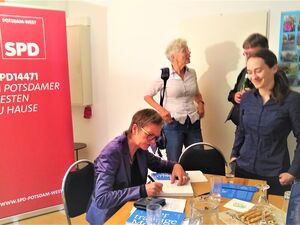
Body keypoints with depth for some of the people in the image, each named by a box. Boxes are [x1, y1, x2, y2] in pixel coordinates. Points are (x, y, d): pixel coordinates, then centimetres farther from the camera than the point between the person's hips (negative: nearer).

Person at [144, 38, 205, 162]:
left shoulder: (192, 73, 6)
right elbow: (147, 96, 1)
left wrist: (200, 103, 4)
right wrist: (161, 110, -13)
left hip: (193, 123, 5)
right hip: (173, 124, -4)